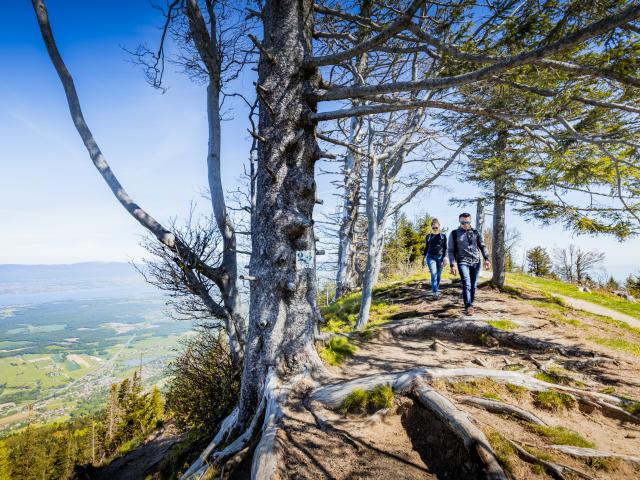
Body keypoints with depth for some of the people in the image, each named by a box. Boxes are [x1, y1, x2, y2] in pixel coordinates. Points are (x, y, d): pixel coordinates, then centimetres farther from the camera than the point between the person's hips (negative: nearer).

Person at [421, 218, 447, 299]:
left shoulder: (443, 236, 7)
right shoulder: (428, 237, 10)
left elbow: (445, 248, 5)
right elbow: (426, 248, 15)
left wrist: (445, 257, -6)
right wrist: (423, 257, 12)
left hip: (440, 257, 1)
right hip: (431, 257, -1)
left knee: (438, 275, 6)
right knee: (434, 274, -13)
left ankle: (437, 290, 22)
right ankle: (435, 293, -17)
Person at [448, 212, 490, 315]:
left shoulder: (475, 232, 10)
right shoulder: (454, 234, 3)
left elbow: (482, 246, 14)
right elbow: (451, 251, 2)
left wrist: (486, 259, 2)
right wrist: (452, 265, -5)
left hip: (476, 262, 3)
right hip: (463, 262, -3)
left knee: (473, 285, 7)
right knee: (466, 284, -17)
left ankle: (470, 304, 19)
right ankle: (468, 306, -19)